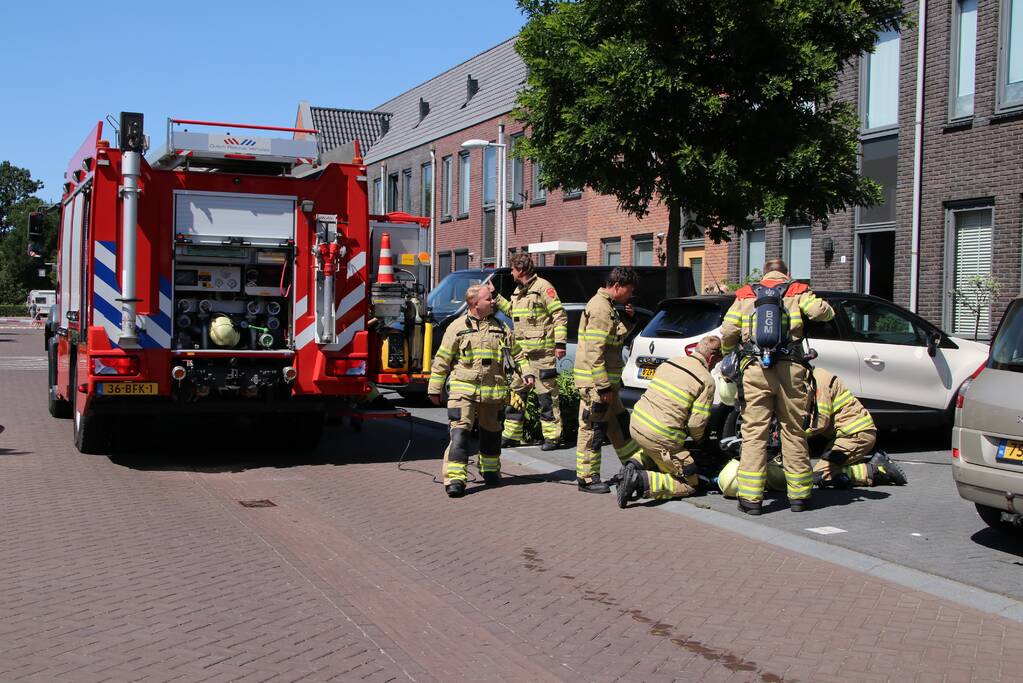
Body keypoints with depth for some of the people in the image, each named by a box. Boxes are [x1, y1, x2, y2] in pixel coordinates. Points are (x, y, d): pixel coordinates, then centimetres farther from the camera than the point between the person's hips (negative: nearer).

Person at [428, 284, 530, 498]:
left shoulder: (501, 329, 10)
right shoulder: (458, 327, 0)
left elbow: (516, 354, 17)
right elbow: (442, 360, 2)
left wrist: (526, 373, 1)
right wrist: (435, 389, 1)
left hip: (493, 392, 4)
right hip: (463, 389, -4)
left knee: (491, 431, 15)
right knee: (460, 431, -12)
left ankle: (490, 469, 36)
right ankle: (455, 477, -14)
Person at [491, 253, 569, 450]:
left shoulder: (543, 287, -9)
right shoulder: (518, 291, 17)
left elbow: (560, 315, -11)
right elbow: (512, 311, 32)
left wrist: (560, 343, -16)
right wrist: (495, 297, 28)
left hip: (542, 351, -8)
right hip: (522, 351, 8)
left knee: (547, 394, -3)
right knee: (516, 392, 10)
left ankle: (553, 436, 2)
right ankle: (512, 434, 18)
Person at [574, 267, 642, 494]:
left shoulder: (608, 307, 15)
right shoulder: (600, 309, -18)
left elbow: (617, 338, 26)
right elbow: (594, 352, -24)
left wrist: (629, 320, 9)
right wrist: (603, 386, -24)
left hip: (607, 381, 10)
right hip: (595, 381, -10)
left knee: (620, 422, 19)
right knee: (593, 429, -3)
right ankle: (587, 478, 4)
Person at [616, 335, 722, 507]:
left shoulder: (668, 363, 13)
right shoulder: (707, 380, -7)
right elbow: (697, 423, -11)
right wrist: (698, 438, 13)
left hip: (636, 423, 7)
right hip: (660, 437, -7)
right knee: (689, 484, 7)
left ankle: (635, 465, 9)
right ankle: (642, 480, -13)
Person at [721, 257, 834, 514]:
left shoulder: (745, 296, 14)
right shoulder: (797, 293, 11)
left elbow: (727, 334, 7)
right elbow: (822, 312, -7)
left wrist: (727, 354, 26)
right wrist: (821, 305, 16)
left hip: (755, 370, 0)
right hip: (790, 369, 0)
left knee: (754, 433, 0)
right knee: (794, 433, 8)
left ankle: (751, 497, -4)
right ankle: (799, 495, 13)